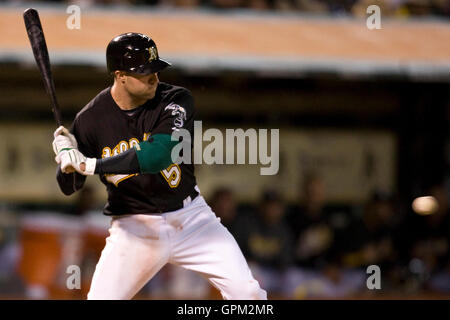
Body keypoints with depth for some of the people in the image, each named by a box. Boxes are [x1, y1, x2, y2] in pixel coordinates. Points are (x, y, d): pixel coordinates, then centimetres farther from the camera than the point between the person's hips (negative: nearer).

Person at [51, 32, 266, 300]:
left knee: (246, 291, -9)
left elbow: (160, 154, -29)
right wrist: (67, 164, -26)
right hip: (134, 226, 0)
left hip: (190, 217, 1)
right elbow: (69, 187, -1)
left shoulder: (176, 100, -12)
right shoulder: (91, 119, -9)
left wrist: (92, 164, -34)